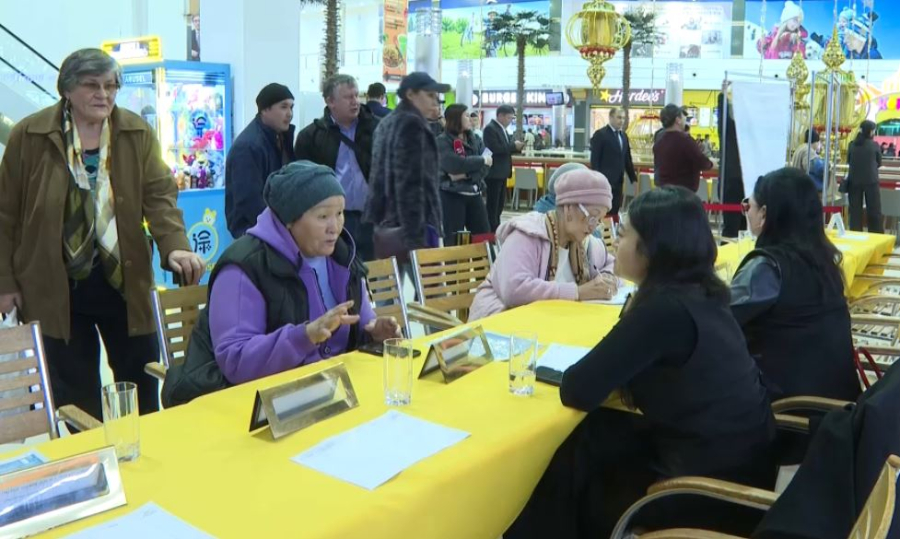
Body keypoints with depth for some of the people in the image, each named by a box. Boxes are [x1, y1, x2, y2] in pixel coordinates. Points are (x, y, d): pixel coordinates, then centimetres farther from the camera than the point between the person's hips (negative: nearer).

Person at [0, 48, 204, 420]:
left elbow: (160, 195, -9)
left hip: (125, 281, 1)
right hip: (58, 286, -1)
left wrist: (174, 247, -27)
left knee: (142, 384, 13)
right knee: (75, 393, 11)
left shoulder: (138, 133, -1)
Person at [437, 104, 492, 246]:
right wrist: (481, 160, -12)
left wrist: (465, 175, -19)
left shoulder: (475, 140, 10)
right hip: (451, 196, -5)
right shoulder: (442, 141, -6)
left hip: (474, 194, 5)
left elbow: (485, 167, -2)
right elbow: (455, 164, -21)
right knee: (453, 240, 0)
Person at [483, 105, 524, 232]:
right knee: (493, 204, -3)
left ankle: (496, 228, 21)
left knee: (500, 203, 13)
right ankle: (492, 231, 2)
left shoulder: (502, 129, 16)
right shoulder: (490, 128, -13)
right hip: (494, 173, -10)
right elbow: (495, 149, -24)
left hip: (502, 172, 10)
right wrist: (513, 145, -15)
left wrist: (517, 146, 1)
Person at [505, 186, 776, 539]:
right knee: (585, 436, 10)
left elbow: (578, 392, -22)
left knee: (571, 455, 6)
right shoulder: (697, 292, 2)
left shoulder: (666, 309, -26)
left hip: (711, 487, -8)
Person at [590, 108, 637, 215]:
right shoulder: (600, 134, -6)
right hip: (604, 180, -7)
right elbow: (594, 159, -10)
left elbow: (627, 158, 20)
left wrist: (633, 177, 17)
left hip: (618, 181, 7)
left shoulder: (623, 136, 15)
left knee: (614, 212, 6)